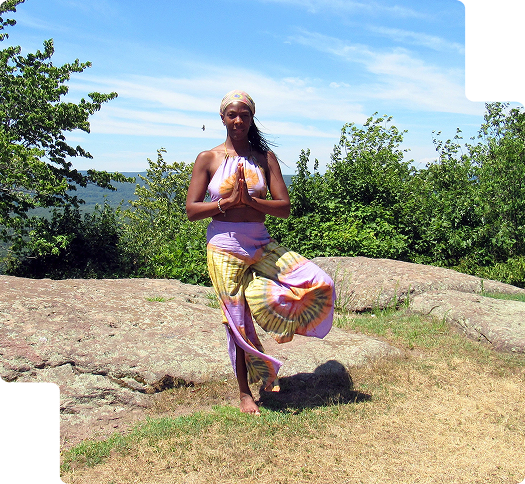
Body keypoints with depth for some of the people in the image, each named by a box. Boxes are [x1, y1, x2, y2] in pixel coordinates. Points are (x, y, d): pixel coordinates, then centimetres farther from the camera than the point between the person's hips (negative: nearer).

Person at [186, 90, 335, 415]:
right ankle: (245, 392, 23)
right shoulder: (208, 159, 1)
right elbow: (191, 210, -4)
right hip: (225, 247, -2)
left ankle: (285, 323, 14)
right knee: (238, 322, 5)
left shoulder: (265, 157, 5)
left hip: (262, 244, 2)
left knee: (319, 282, -14)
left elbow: (285, 208, -2)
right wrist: (228, 202, -16)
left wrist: (249, 200, -17)